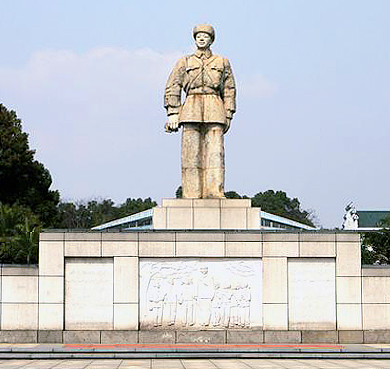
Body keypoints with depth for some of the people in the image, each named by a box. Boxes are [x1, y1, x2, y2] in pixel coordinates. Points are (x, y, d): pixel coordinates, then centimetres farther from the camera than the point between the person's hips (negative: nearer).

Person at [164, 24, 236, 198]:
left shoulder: (222, 62, 15)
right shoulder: (184, 62, 13)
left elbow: (229, 91, 15)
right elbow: (172, 88, 9)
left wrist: (228, 116, 7)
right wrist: (172, 113, -1)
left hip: (214, 110, 0)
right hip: (191, 110, 0)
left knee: (215, 151, -11)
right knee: (191, 154, -6)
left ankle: (215, 193, -15)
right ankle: (191, 195, -6)